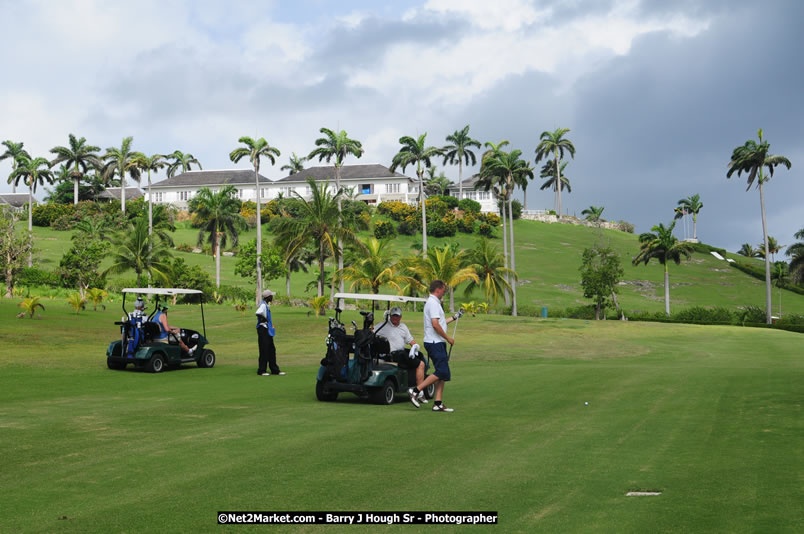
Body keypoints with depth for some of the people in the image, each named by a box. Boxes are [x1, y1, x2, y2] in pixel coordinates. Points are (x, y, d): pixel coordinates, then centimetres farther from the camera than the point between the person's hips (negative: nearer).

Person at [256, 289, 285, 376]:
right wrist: (264, 320, -20)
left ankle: (274, 370, 18)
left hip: (268, 330, 10)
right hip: (263, 329, -10)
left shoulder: (266, 305, 14)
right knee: (264, 350, -5)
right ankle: (261, 370, 2)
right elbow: (258, 313, -34)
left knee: (272, 350, 13)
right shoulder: (263, 305, -17)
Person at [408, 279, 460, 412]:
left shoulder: (433, 302, 20)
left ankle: (438, 403, 4)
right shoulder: (433, 303, -14)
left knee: (443, 373, 6)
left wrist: (453, 318, 36)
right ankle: (415, 390, -11)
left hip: (438, 343, 10)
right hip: (435, 342, -10)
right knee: (441, 371, -14)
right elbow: (435, 324, -23)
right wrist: (448, 338, -14)